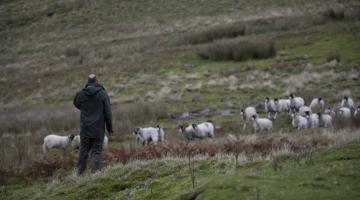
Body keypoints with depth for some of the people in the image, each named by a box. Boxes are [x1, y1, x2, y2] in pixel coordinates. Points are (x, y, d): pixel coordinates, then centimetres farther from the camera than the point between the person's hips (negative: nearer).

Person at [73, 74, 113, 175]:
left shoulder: (81, 94, -2)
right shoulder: (102, 94, -5)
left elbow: (76, 104, 21)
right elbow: (108, 113, -4)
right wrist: (110, 129, 2)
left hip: (85, 129, 2)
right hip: (98, 129, -2)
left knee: (83, 151, 11)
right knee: (96, 152, 1)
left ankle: (80, 174, 14)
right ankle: (95, 173, -6)